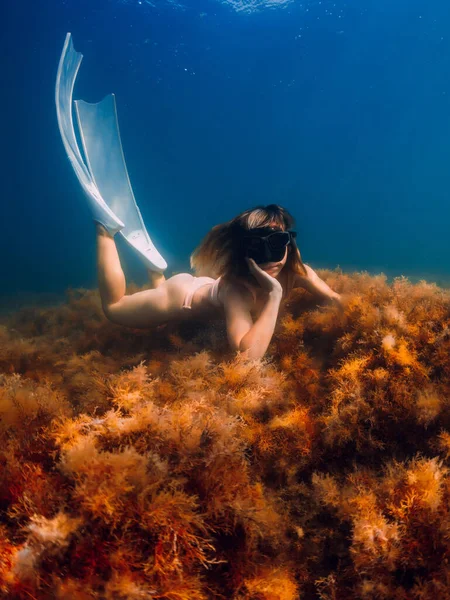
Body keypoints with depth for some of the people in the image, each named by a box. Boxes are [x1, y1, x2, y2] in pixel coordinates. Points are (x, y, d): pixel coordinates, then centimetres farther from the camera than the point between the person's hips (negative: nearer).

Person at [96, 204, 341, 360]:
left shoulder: (295, 272, -27)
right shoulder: (235, 288, -44)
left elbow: (338, 302, -12)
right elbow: (246, 356, -53)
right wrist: (274, 294, -54)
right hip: (181, 296, -6)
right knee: (112, 307, 17)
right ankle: (106, 231, 22)